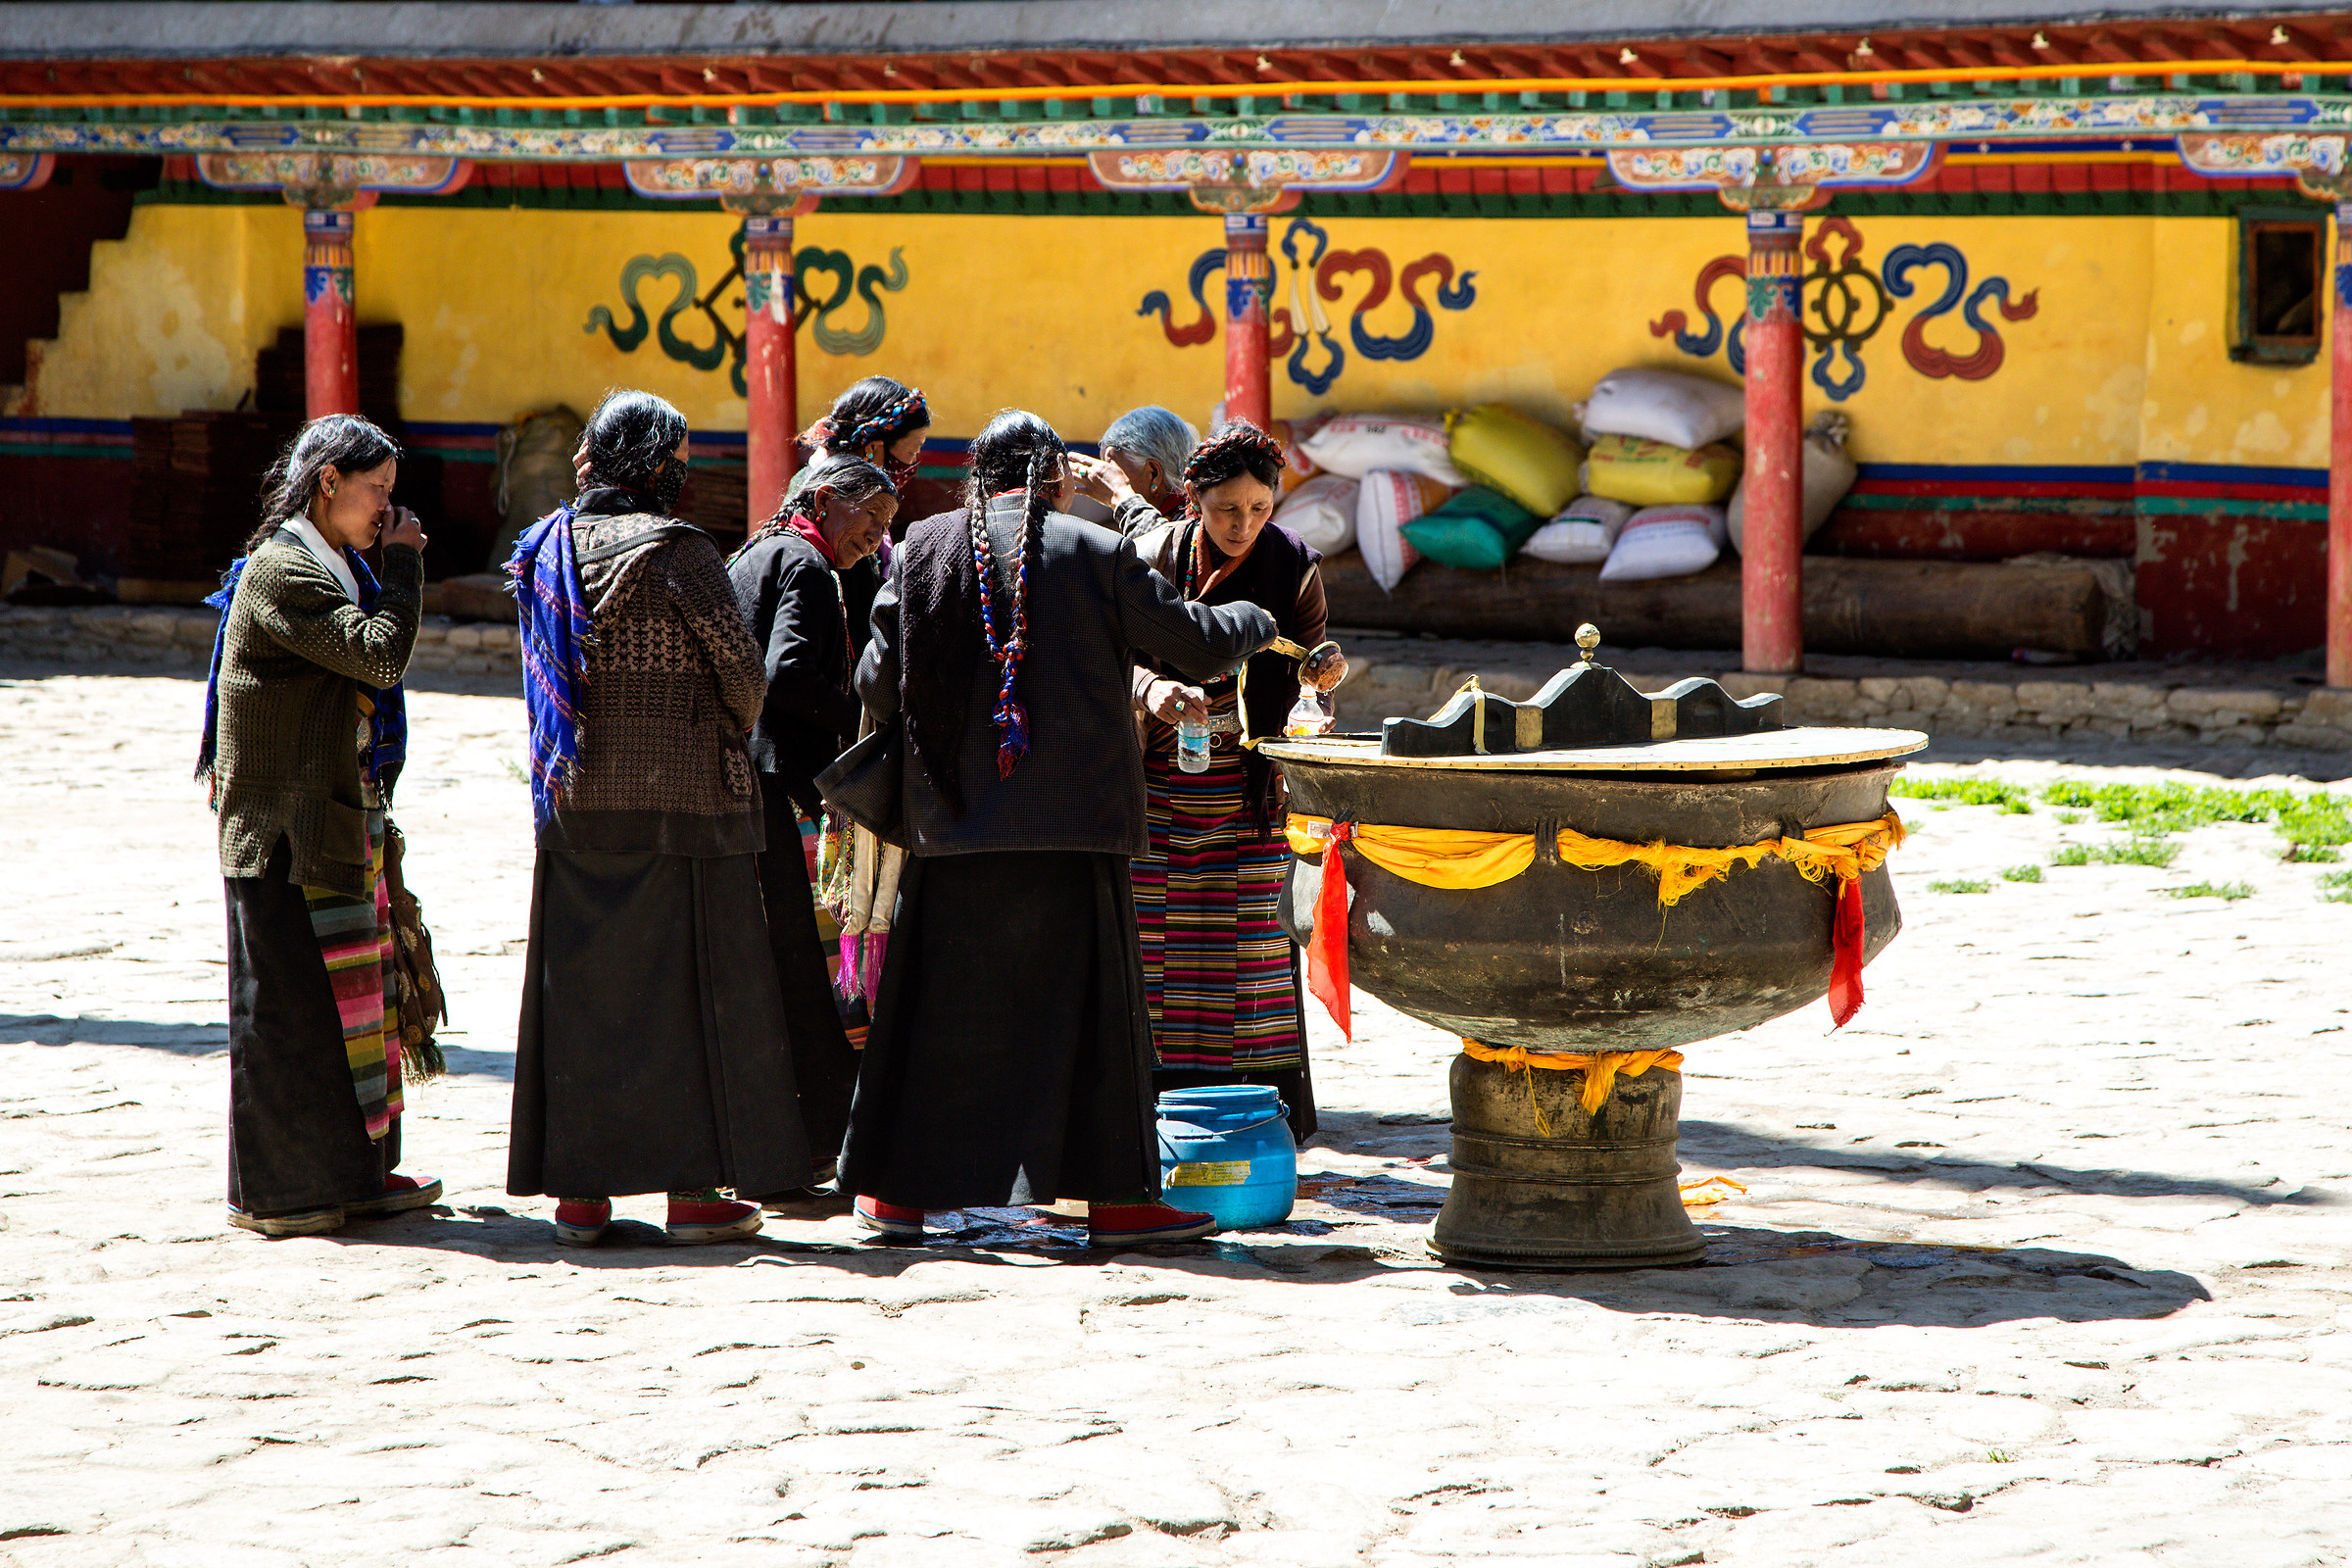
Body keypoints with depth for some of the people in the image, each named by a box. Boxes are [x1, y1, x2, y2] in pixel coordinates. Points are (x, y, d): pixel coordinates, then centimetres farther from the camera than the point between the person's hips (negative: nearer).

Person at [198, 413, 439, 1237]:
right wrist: (404, 565, -13)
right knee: (291, 1000, -5)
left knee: (351, 992, 11)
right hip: (286, 829, -10)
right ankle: (272, 1191, 1)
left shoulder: (330, 570, 17)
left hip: (337, 822, 10)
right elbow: (383, 654, -22)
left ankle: (351, 1173, 17)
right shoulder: (280, 572, -15)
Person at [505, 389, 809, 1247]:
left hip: (574, 792, 5)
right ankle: (693, 1188, 2)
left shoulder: (549, 547, 6)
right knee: (685, 984, 1)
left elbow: (544, 674, 11)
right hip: (680, 792, -5)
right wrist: (737, 736, 11)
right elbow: (741, 668, -8)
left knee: (580, 984, 8)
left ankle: (578, 1187, 9)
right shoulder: (676, 551, -11)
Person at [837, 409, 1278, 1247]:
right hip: (1070, 819, -3)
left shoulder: (922, 550, 3)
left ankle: (893, 1183, 13)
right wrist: (1254, 621, 23)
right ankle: (1114, 1193, 4)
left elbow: (876, 686, 4)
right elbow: (1200, 643, 2)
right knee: (1086, 999, 2)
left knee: (937, 998, 10)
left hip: (951, 821, 3)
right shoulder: (1096, 553, -5)